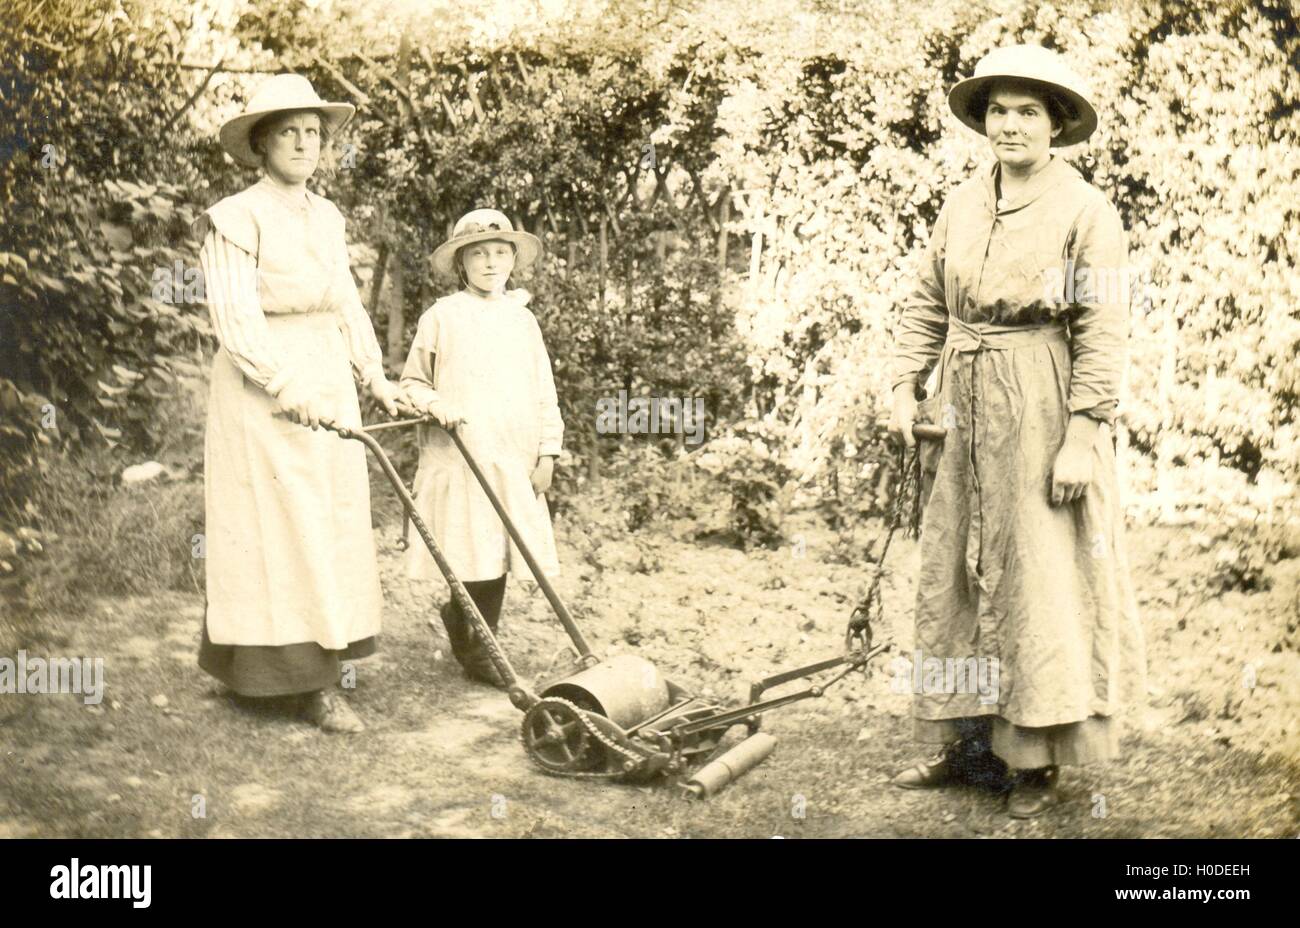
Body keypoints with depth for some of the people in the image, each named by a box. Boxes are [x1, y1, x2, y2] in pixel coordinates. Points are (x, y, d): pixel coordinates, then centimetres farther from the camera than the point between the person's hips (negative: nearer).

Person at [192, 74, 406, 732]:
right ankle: (313, 686, 3)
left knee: (330, 527, 9)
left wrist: (375, 378, 10)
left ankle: (319, 677, 19)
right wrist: (287, 388, -26)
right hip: (263, 392, -7)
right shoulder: (235, 221, -10)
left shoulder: (327, 217, 12)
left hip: (328, 387, 8)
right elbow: (236, 322, -17)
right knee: (278, 529, -3)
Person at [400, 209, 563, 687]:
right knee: (476, 554, -4)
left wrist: (546, 453, 7)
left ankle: (464, 622, 28)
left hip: (514, 459, 4)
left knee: (499, 556, 6)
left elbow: (544, 392, 13)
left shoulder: (523, 320, 12)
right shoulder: (442, 316, 1)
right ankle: (477, 647, 13)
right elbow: (412, 381, 6)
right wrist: (435, 403, -15)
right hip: (457, 458, -4)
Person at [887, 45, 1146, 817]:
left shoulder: (1087, 212, -8)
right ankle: (964, 745, 25)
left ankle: (1040, 764, 14)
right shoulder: (963, 206, 8)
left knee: (1040, 581, 1)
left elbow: (1104, 335, -13)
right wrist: (907, 386, 5)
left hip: (1041, 416, -6)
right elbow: (927, 304, 14)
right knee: (954, 578, 11)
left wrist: (1083, 439, -17)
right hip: (964, 414, 6)